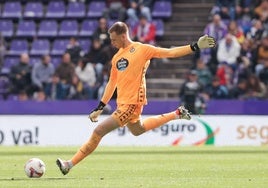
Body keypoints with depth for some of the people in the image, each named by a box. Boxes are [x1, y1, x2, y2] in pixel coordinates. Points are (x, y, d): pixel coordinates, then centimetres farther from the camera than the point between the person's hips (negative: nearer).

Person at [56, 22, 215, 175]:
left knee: (98, 132, -14)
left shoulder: (142, 49, -7)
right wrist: (100, 108, 17)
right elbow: (112, 83, 20)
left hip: (132, 103, -9)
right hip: (123, 103, 9)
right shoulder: (117, 58, 13)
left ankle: (70, 165, -10)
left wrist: (196, 46, -12)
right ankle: (176, 114, 39)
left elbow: (170, 53, -6)